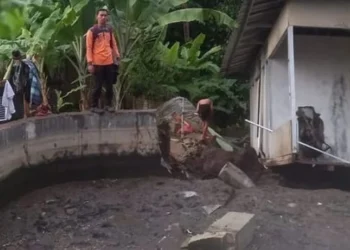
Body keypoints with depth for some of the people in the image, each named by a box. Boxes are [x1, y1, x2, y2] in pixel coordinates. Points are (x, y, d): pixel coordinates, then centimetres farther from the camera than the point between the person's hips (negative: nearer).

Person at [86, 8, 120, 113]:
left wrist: (117, 56, 8)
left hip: (109, 62, 5)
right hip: (98, 63, -5)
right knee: (98, 85, 0)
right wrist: (90, 63, -12)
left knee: (109, 85, 8)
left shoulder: (109, 29, 11)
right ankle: (94, 106, 11)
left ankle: (108, 105, 19)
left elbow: (113, 44, 18)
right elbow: (89, 48, -6)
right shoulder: (92, 31, -5)